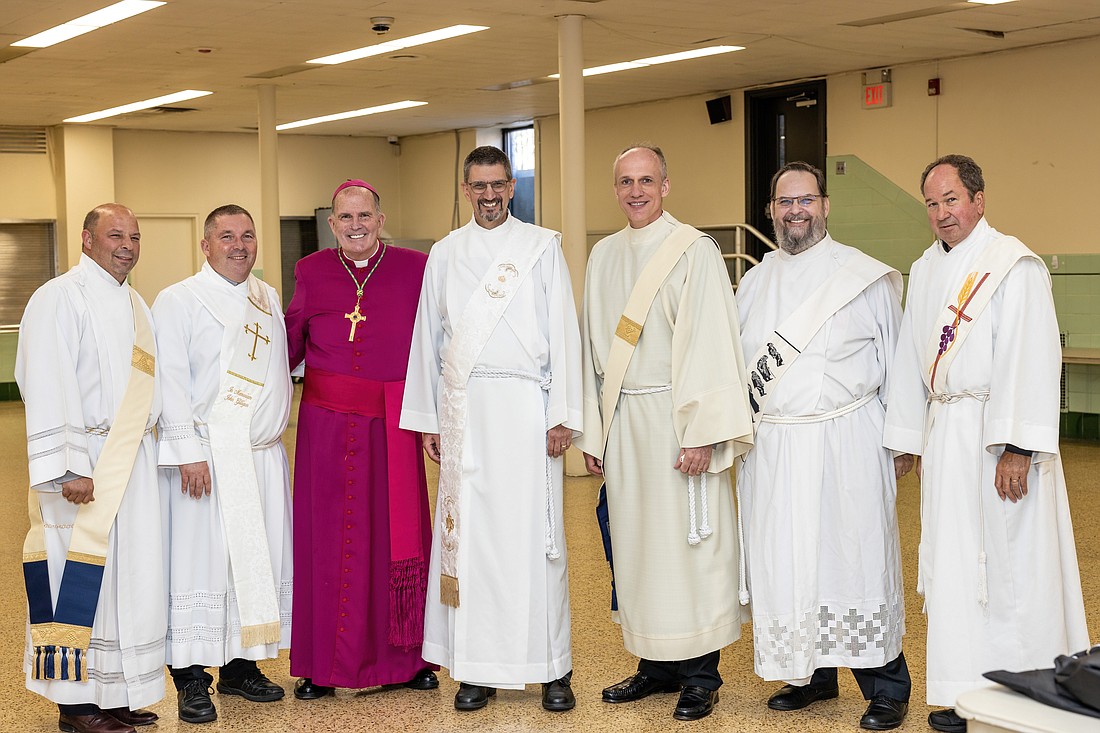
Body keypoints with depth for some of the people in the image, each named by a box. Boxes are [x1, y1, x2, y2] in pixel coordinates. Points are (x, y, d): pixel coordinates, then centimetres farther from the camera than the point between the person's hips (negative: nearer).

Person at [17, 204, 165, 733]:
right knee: (82, 578, -4)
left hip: (133, 461, 8)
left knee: (130, 576, 10)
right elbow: (47, 388, -16)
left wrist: (143, 451, 15)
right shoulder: (60, 298, -9)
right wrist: (68, 469, -21)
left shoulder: (134, 305, 17)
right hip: (85, 464, -8)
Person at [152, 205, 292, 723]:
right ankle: (191, 680, 3)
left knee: (259, 559, 8)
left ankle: (240, 666, 21)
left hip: (264, 454, 6)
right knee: (200, 559, -5)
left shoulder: (268, 300, 15)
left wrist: (276, 427, 14)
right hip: (208, 454, -6)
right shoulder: (177, 301, -3)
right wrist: (187, 450, -16)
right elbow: (170, 380, -9)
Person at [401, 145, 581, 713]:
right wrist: (428, 420, 9)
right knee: (469, 533, 3)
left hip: (526, 406, -2)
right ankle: (477, 667, 11)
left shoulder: (542, 246, 5)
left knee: (533, 534, -2)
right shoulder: (444, 254, 12)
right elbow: (428, 339, 14)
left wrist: (563, 415, -6)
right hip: (463, 409, 2)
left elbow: (562, 332, 1)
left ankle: (552, 668, 7)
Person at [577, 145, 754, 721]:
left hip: (676, 419, -6)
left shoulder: (694, 251, -6)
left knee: (689, 543, -1)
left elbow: (711, 344, -12)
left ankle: (700, 674, 10)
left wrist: (703, 433, -17)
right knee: (636, 542, 9)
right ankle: (656, 665, 21)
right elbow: (594, 346, 14)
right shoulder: (603, 255, 12)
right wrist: (592, 432, 11)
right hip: (621, 420, 6)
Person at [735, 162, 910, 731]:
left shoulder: (867, 277, 0)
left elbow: (894, 362, 2)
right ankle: (811, 675, 22)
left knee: (857, 558, -1)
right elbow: (737, 364, 17)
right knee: (783, 562, 7)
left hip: (846, 443, -4)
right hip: (772, 446, 4)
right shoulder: (754, 283, 13)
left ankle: (887, 687, 10)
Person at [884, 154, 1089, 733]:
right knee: (953, 565, 8)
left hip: (996, 435, -7)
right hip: (945, 435, 7)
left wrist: (1016, 448, -20)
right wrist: (916, 440, 15)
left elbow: (1031, 359, -16)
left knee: (1010, 564, -2)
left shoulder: (1013, 265, -9)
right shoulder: (925, 270, 13)